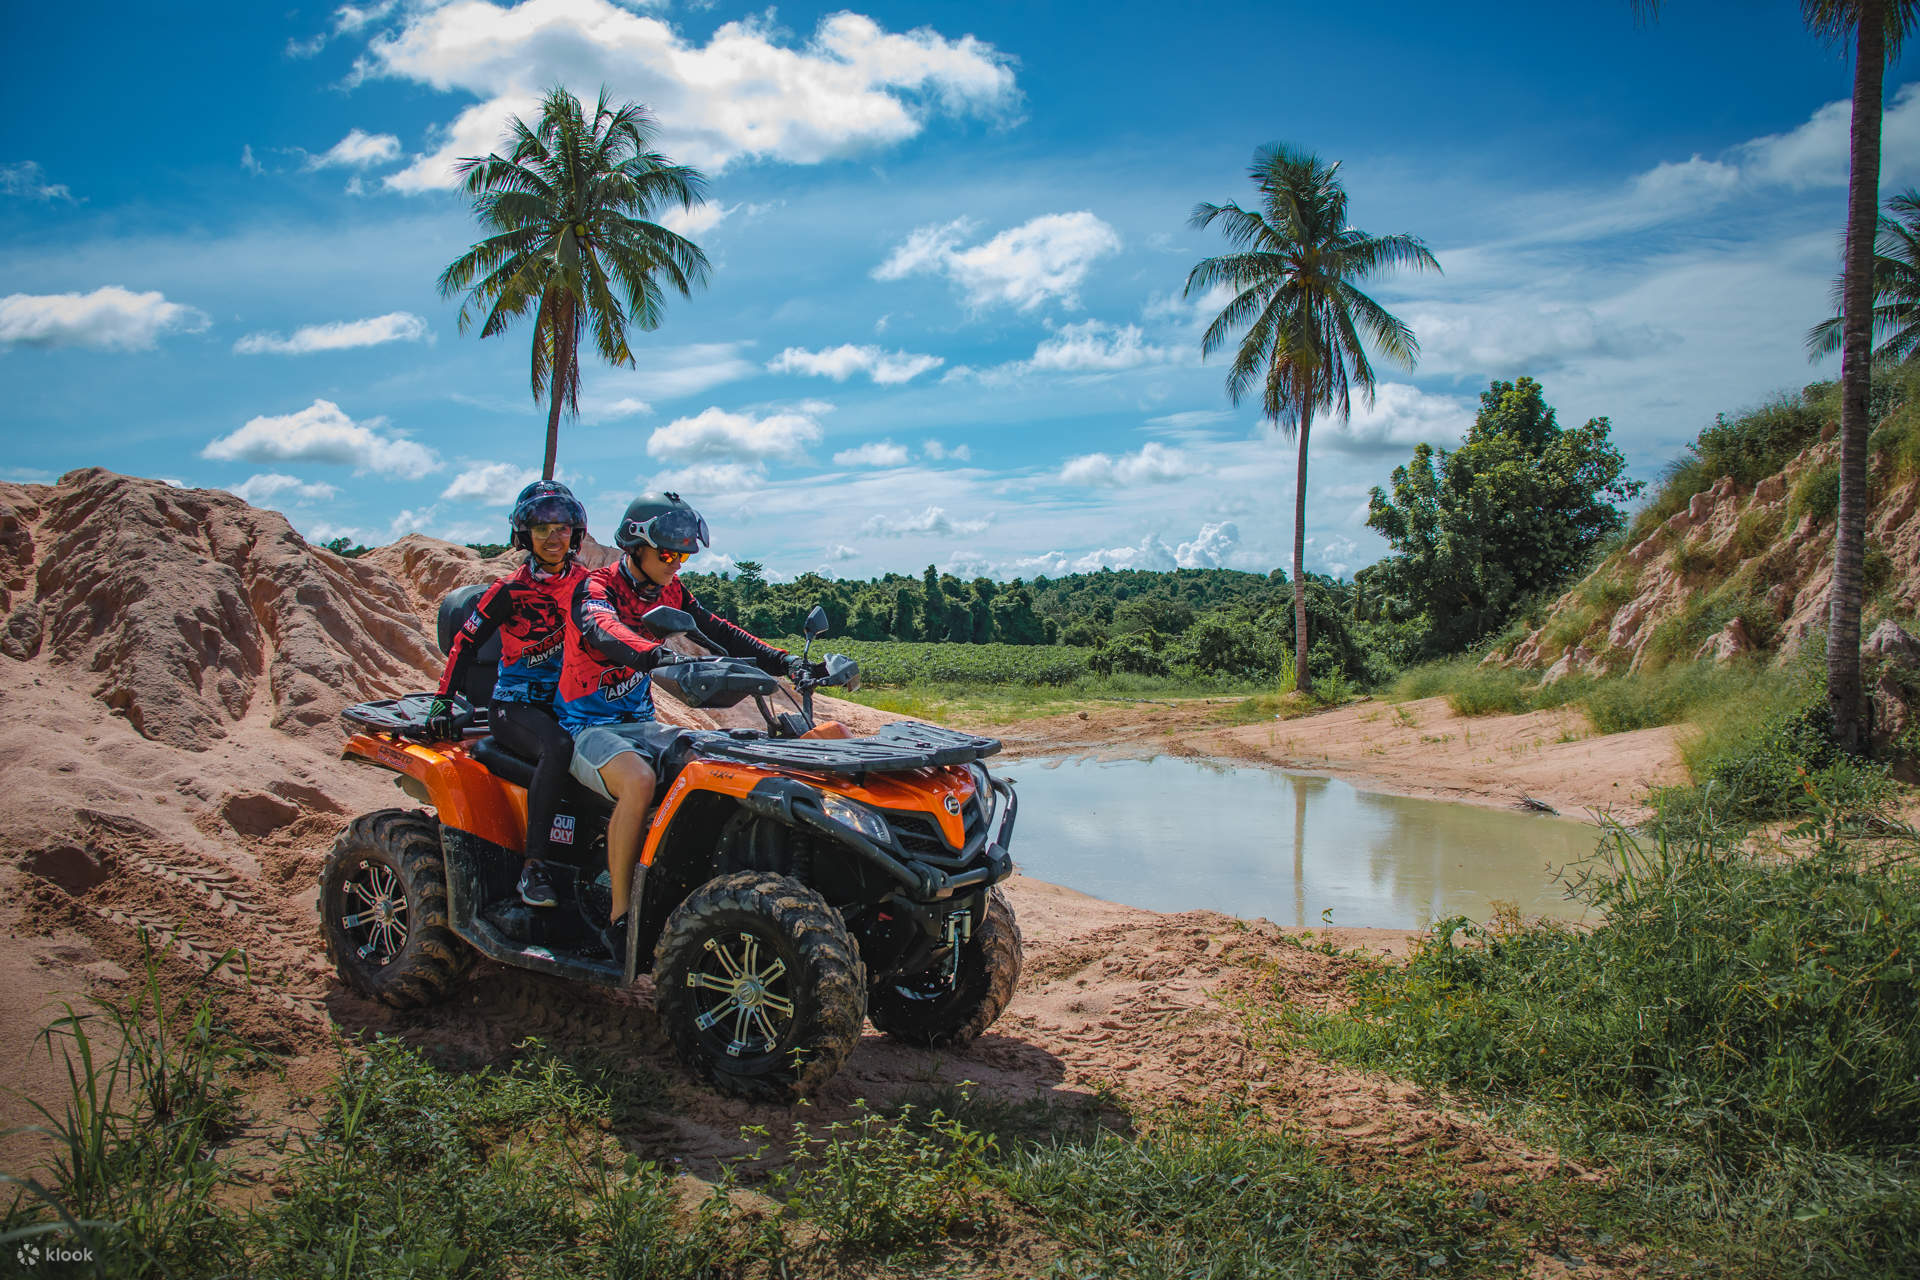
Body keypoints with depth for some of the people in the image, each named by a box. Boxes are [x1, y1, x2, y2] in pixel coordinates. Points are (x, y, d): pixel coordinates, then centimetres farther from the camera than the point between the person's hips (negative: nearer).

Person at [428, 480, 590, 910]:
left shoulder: (585, 583, 8)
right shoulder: (510, 590, -4)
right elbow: (466, 641, -1)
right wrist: (443, 700, -6)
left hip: (568, 701, 5)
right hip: (515, 704, -5)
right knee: (558, 747, -37)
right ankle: (533, 866, -33)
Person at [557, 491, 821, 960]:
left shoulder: (669, 592, 9)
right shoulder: (595, 588, -13)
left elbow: (719, 632, 9)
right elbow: (604, 632, -35)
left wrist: (786, 663, -3)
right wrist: (661, 656, -55)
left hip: (642, 723, 7)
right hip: (589, 727, -7)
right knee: (638, 780, -36)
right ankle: (620, 919, -27)